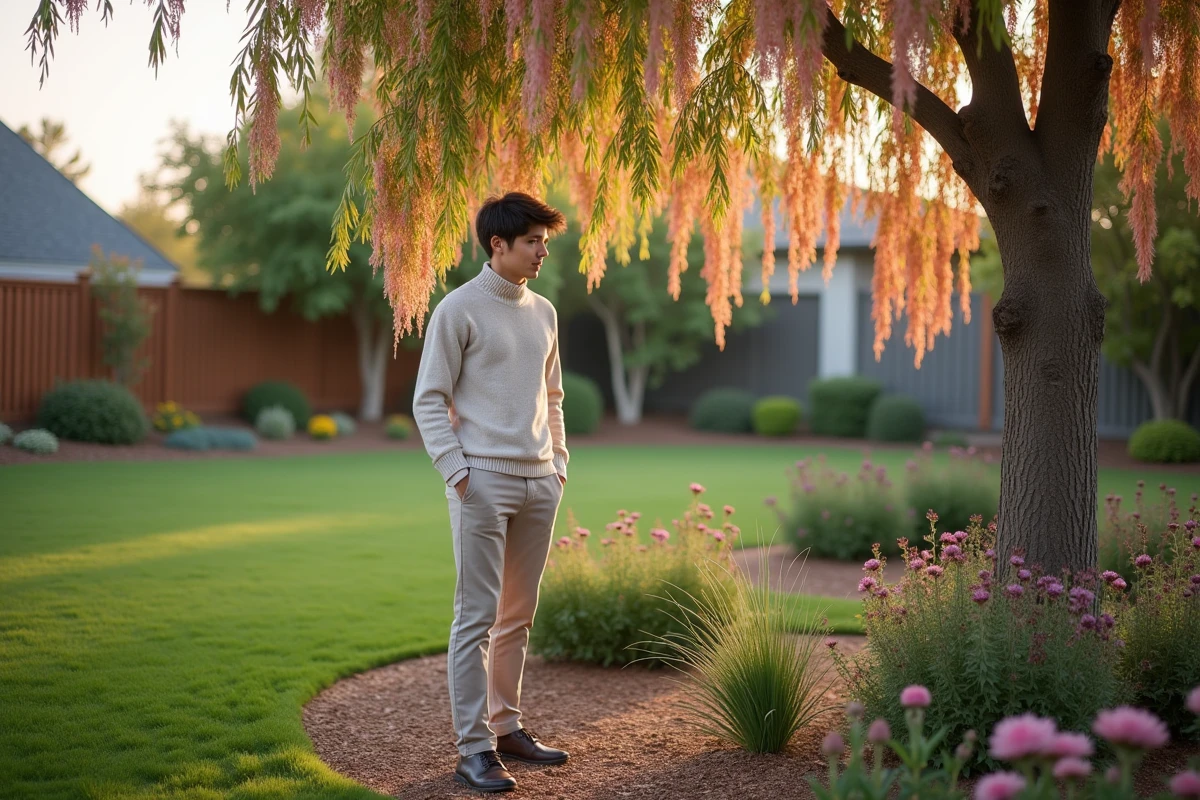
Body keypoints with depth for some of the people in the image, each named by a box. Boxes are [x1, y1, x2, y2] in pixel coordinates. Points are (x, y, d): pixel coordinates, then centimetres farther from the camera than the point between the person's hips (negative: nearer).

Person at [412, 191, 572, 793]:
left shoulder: (544, 313, 14)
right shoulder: (459, 310, -5)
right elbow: (429, 400, -6)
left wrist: (559, 461, 12)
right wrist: (455, 471, -14)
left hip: (539, 483, 7)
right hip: (484, 480, -6)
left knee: (518, 616, 13)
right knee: (477, 617, -6)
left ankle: (507, 727, 24)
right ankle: (474, 749, -2)